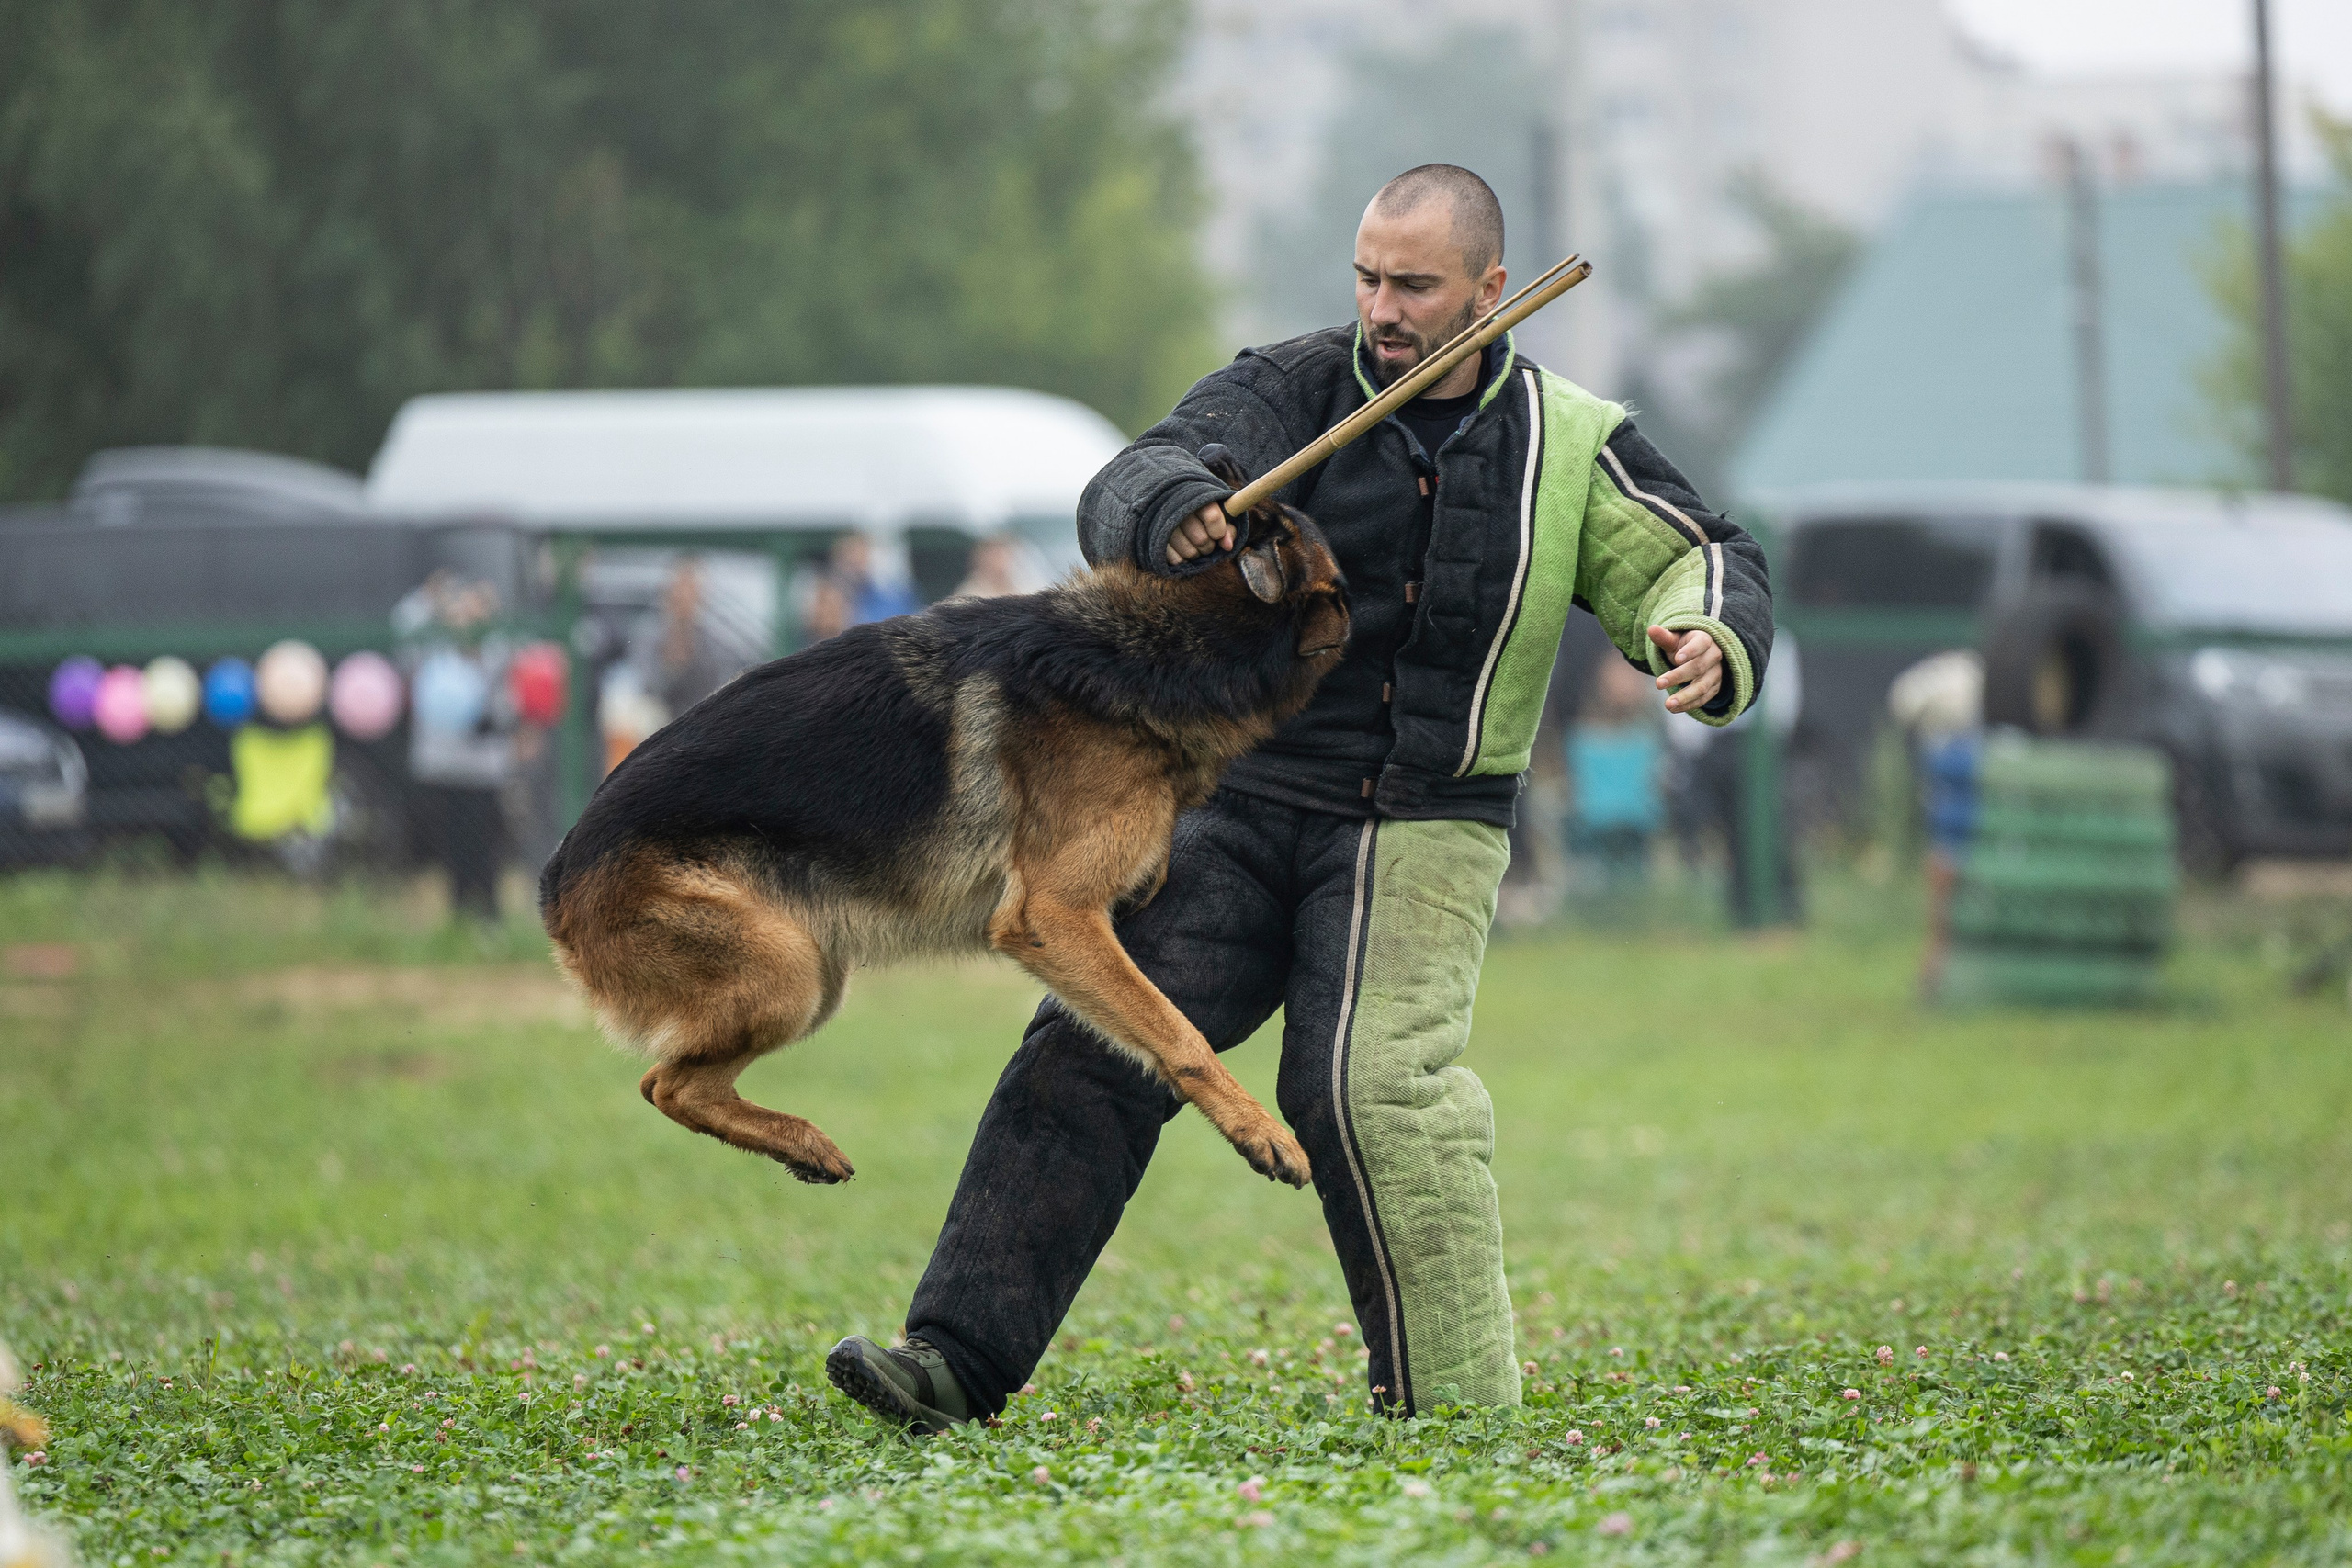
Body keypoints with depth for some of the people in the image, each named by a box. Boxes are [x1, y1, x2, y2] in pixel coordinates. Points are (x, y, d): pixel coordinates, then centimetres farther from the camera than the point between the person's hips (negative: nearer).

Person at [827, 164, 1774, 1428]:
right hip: (1240, 798, 1)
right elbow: (1131, 491, -15)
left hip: (1421, 823, -1)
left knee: (1369, 1080, -21)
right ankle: (960, 1354, -13)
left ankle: (1457, 1402, -11)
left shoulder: (1567, 444, 4)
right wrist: (1168, 513, -41)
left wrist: (1708, 644, -15)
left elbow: (1705, 563, 10)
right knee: (1098, 1043, -13)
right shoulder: (1292, 390, 0)